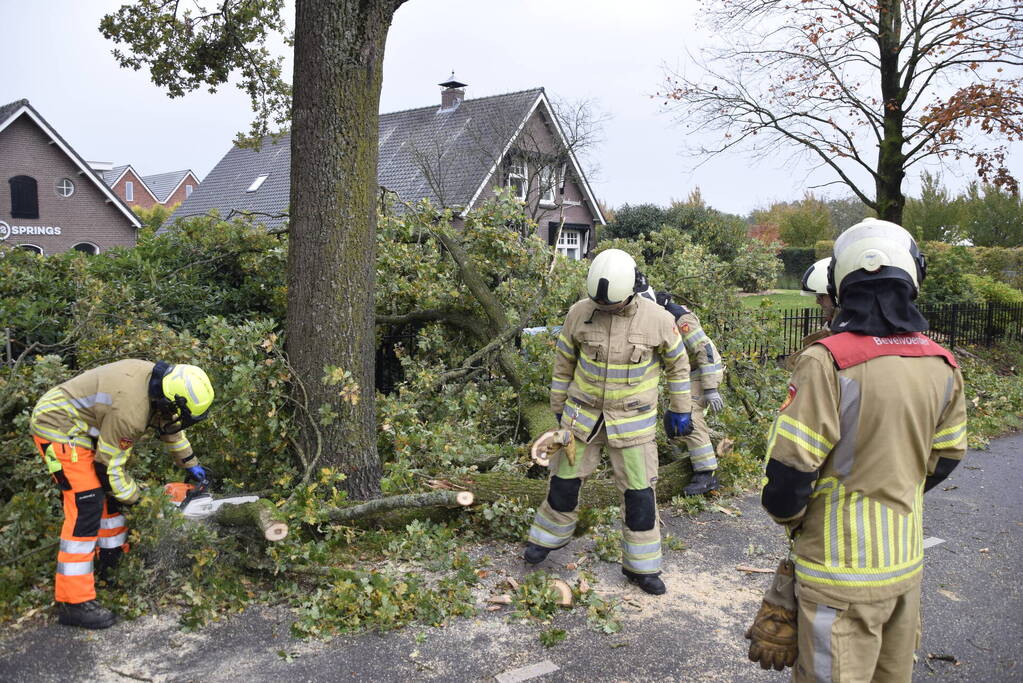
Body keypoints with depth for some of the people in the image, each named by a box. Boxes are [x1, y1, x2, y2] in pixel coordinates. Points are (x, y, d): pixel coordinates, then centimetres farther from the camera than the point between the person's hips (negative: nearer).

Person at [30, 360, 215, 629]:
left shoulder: (156, 379, -6)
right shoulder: (132, 410, -32)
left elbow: (168, 424, 14)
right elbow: (109, 467, -19)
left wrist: (191, 464, 22)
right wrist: (134, 498, -3)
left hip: (82, 424, 10)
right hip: (59, 427, -10)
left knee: (111, 493, 17)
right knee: (86, 507, -13)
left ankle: (113, 557, 34)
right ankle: (73, 603, -10)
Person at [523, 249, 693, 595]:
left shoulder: (658, 319, -14)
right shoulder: (579, 313, -11)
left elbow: (678, 364, 2)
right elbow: (564, 361, 3)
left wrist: (680, 409, 6)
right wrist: (558, 407, 9)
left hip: (633, 420, -1)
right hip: (583, 414, 2)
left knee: (639, 493, 2)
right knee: (565, 479, 13)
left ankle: (641, 566, 21)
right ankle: (549, 536, 39)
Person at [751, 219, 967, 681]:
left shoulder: (828, 362, -23)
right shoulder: (942, 366, -3)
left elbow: (789, 469, -21)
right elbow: (944, 459, 9)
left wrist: (789, 516, 0)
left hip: (842, 571, -6)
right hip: (907, 564, 6)